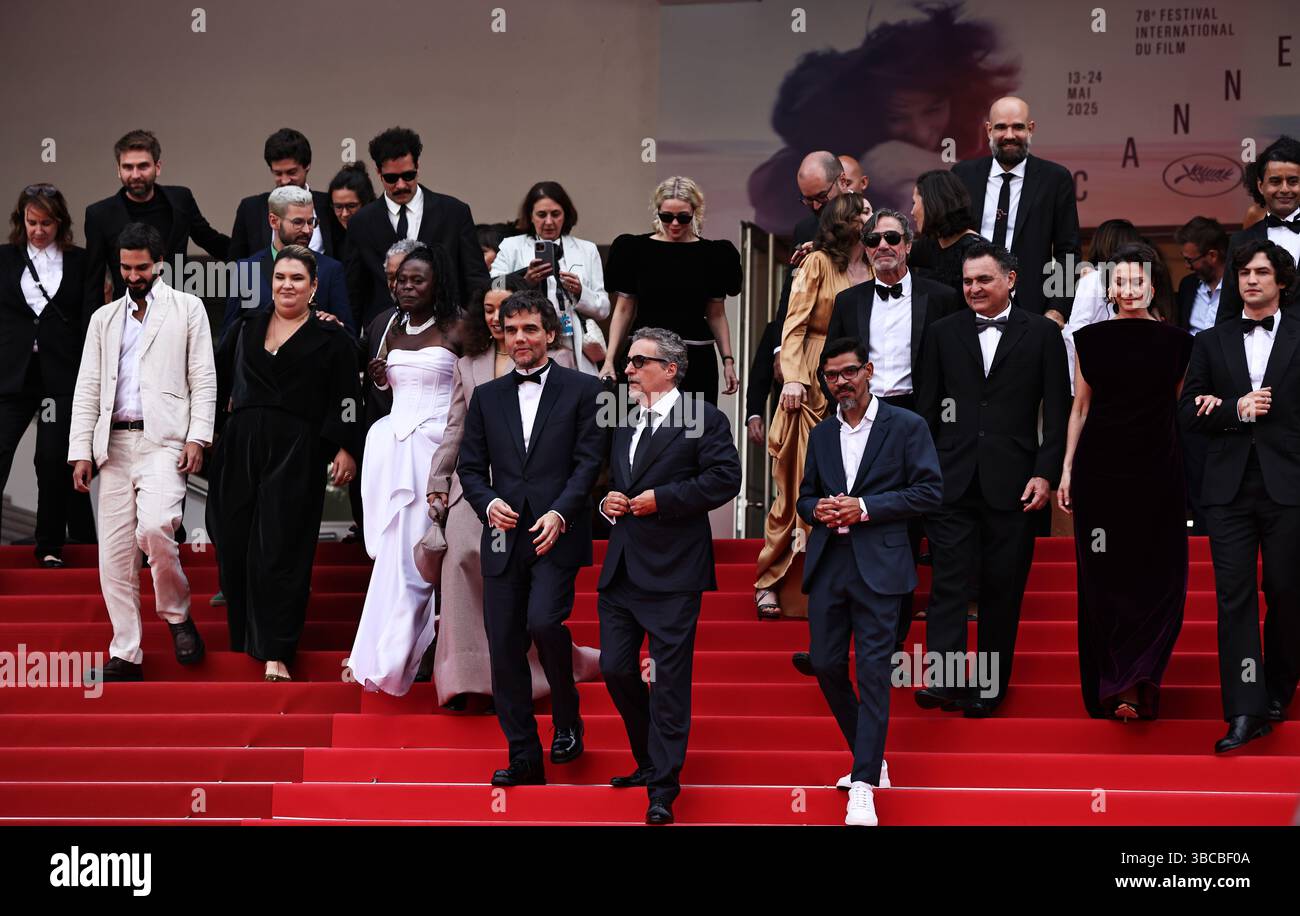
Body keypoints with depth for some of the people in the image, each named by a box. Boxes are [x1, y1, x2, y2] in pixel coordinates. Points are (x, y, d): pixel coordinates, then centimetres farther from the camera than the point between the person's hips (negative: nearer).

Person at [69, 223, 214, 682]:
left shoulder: (187, 308, 8)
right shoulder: (104, 319, 19)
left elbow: (203, 379, 3)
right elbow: (87, 389, 15)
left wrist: (198, 438, -8)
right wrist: (81, 451, 5)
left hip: (164, 440, -4)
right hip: (115, 445, 5)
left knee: (154, 527, -26)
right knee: (114, 551, 1)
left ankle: (177, 614, -2)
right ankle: (126, 656, 6)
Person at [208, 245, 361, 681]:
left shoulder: (331, 338, 4)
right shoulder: (246, 327, 14)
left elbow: (346, 400, 0)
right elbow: (217, 378, 19)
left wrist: (345, 448, -9)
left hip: (296, 452, -4)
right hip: (240, 445, 4)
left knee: (280, 551, -8)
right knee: (234, 544, 4)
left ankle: (275, 654, -7)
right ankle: (242, 640, 18)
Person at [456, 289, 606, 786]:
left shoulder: (582, 389, 4)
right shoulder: (487, 396, 14)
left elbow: (589, 460, -3)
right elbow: (470, 465, 13)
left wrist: (560, 512, -16)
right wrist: (488, 502, -8)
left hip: (556, 535, -4)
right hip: (504, 536, 4)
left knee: (543, 621, -22)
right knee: (505, 647, 2)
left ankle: (567, 718, 5)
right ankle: (523, 758, 11)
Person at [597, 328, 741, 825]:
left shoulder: (705, 420, -4)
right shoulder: (623, 425, 18)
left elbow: (725, 478, -14)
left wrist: (661, 499, -15)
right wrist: (607, 502, 7)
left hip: (672, 571, -7)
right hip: (620, 570, 7)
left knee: (670, 680, -4)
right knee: (615, 669, 7)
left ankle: (664, 788, 1)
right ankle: (649, 763, 26)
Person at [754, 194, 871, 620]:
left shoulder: (874, 271, 14)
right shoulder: (819, 264, 1)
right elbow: (794, 324, -5)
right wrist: (793, 377, -16)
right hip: (814, 387, -4)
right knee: (798, 484, -2)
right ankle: (771, 581, 7)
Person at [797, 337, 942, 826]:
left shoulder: (906, 426, 0)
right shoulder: (822, 434, 16)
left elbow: (928, 490, -5)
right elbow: (805, 496, 22)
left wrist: (864, 507, -13)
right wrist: (818, 509, -2)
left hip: (879, 564, -5)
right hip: (827, 562, 6)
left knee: (873, 670, -9)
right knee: (826, 666, 5)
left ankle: (864, 786, -10)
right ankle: (869, 759, 25)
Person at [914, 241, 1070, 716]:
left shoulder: (1042, 334, 4)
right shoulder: (943, 332, 9)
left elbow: (1057, 412, 2)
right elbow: (927, 407, 11)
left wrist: (1045, 473, -7)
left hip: (1013, 483, -1)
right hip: (952, 479, 1)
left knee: (1002, 590, 5)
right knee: (949, 581, -8)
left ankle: (989, 688, 14)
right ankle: (944, 680, -14)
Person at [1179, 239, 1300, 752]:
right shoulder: (1212, 343, 13)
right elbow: (1189, 415, 9)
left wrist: (1225, 410, -4)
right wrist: (1238, 410, -9)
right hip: (1231, 488, 2)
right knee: (1234, 596, -4)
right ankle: (1245, 712, -6)